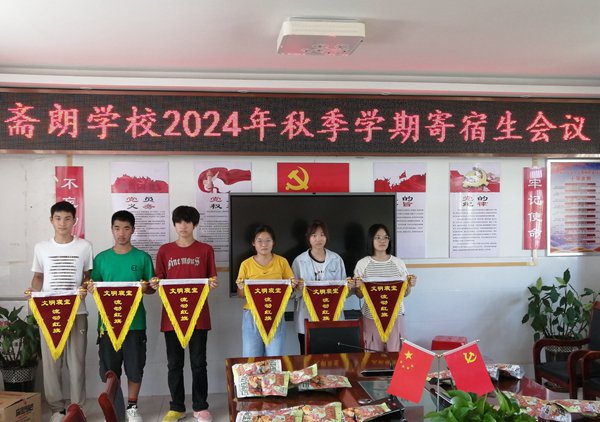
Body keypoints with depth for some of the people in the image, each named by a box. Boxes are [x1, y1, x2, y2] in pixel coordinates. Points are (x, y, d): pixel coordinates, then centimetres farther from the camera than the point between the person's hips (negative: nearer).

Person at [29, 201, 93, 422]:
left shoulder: (84, 246, 1)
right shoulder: (41, 247, 5)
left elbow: (89, 276, 8)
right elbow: (38, 277, 13)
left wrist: (86, 288, -12)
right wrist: (33, 293, -5)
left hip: (77, 312, -1)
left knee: (76, 360, 2)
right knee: (50, 361, 5)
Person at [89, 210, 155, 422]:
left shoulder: (142, 257, 1)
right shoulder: (101, 258, 5)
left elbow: (152, 288, 3)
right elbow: (95, 286, 8)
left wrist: (145, 288, -18)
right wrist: (91, 289, -14)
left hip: (135, 321, -1)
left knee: (135, 366, 5)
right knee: (109, 367, 7)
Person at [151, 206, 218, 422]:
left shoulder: (205, 250, 3)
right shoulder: (165, 250, 6)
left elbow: (212, 280, 5)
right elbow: (159, 281, 8)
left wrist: (213, 284, -17)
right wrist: (155, 283, -13)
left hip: (198, 315, -1)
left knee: (198, 362, 5)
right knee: (174, 363, 9)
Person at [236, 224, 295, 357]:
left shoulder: (282, 262, 1)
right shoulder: (246, 264, 0)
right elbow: (240, 295, 5)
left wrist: (292, 286, -14)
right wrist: (241, 288, -16)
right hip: (252, 316, 0)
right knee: (251, 359, 2)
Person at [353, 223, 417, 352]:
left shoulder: (398, 263, 4)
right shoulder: (363, 263, 0)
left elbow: (404, 294, 10)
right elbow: (359, 295, 5)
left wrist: (409, 286, -10)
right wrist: (358, 287, -15)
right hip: (371, 316, -1)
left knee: (395, 353, 3)